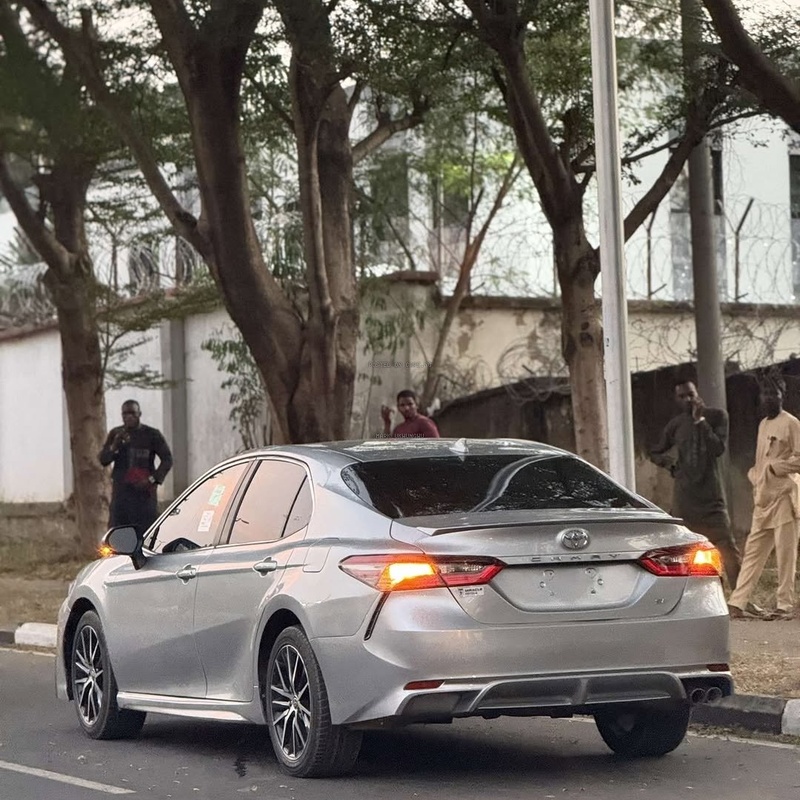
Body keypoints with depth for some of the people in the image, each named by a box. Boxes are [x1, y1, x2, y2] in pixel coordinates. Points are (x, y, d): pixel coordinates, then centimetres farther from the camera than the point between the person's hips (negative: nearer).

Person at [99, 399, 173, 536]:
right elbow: (103, 460, 6)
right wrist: (114, 446, -14)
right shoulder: (115, 434, 9)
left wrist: (152, 480, -12)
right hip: (121, 491, 2)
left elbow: (167, 459, 0)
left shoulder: (152, 434, 1)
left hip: (144, 490, -2)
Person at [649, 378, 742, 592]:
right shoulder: (675, 425, 8)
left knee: (727, 547, -10)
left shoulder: (716, 416, 2)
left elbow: (719, 448, -11)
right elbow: (655, 453, 20)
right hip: (683, 498, 3)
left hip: (711, 496, -3)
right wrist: (667, 461, 0)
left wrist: (700, 421, -14)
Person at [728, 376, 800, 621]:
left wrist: (774, 467, -12)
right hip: (763, 498, 8)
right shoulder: (763, 425, 18)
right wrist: (756, 478, 10)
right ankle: (737, 603, 3)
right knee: (753, 551, 5)